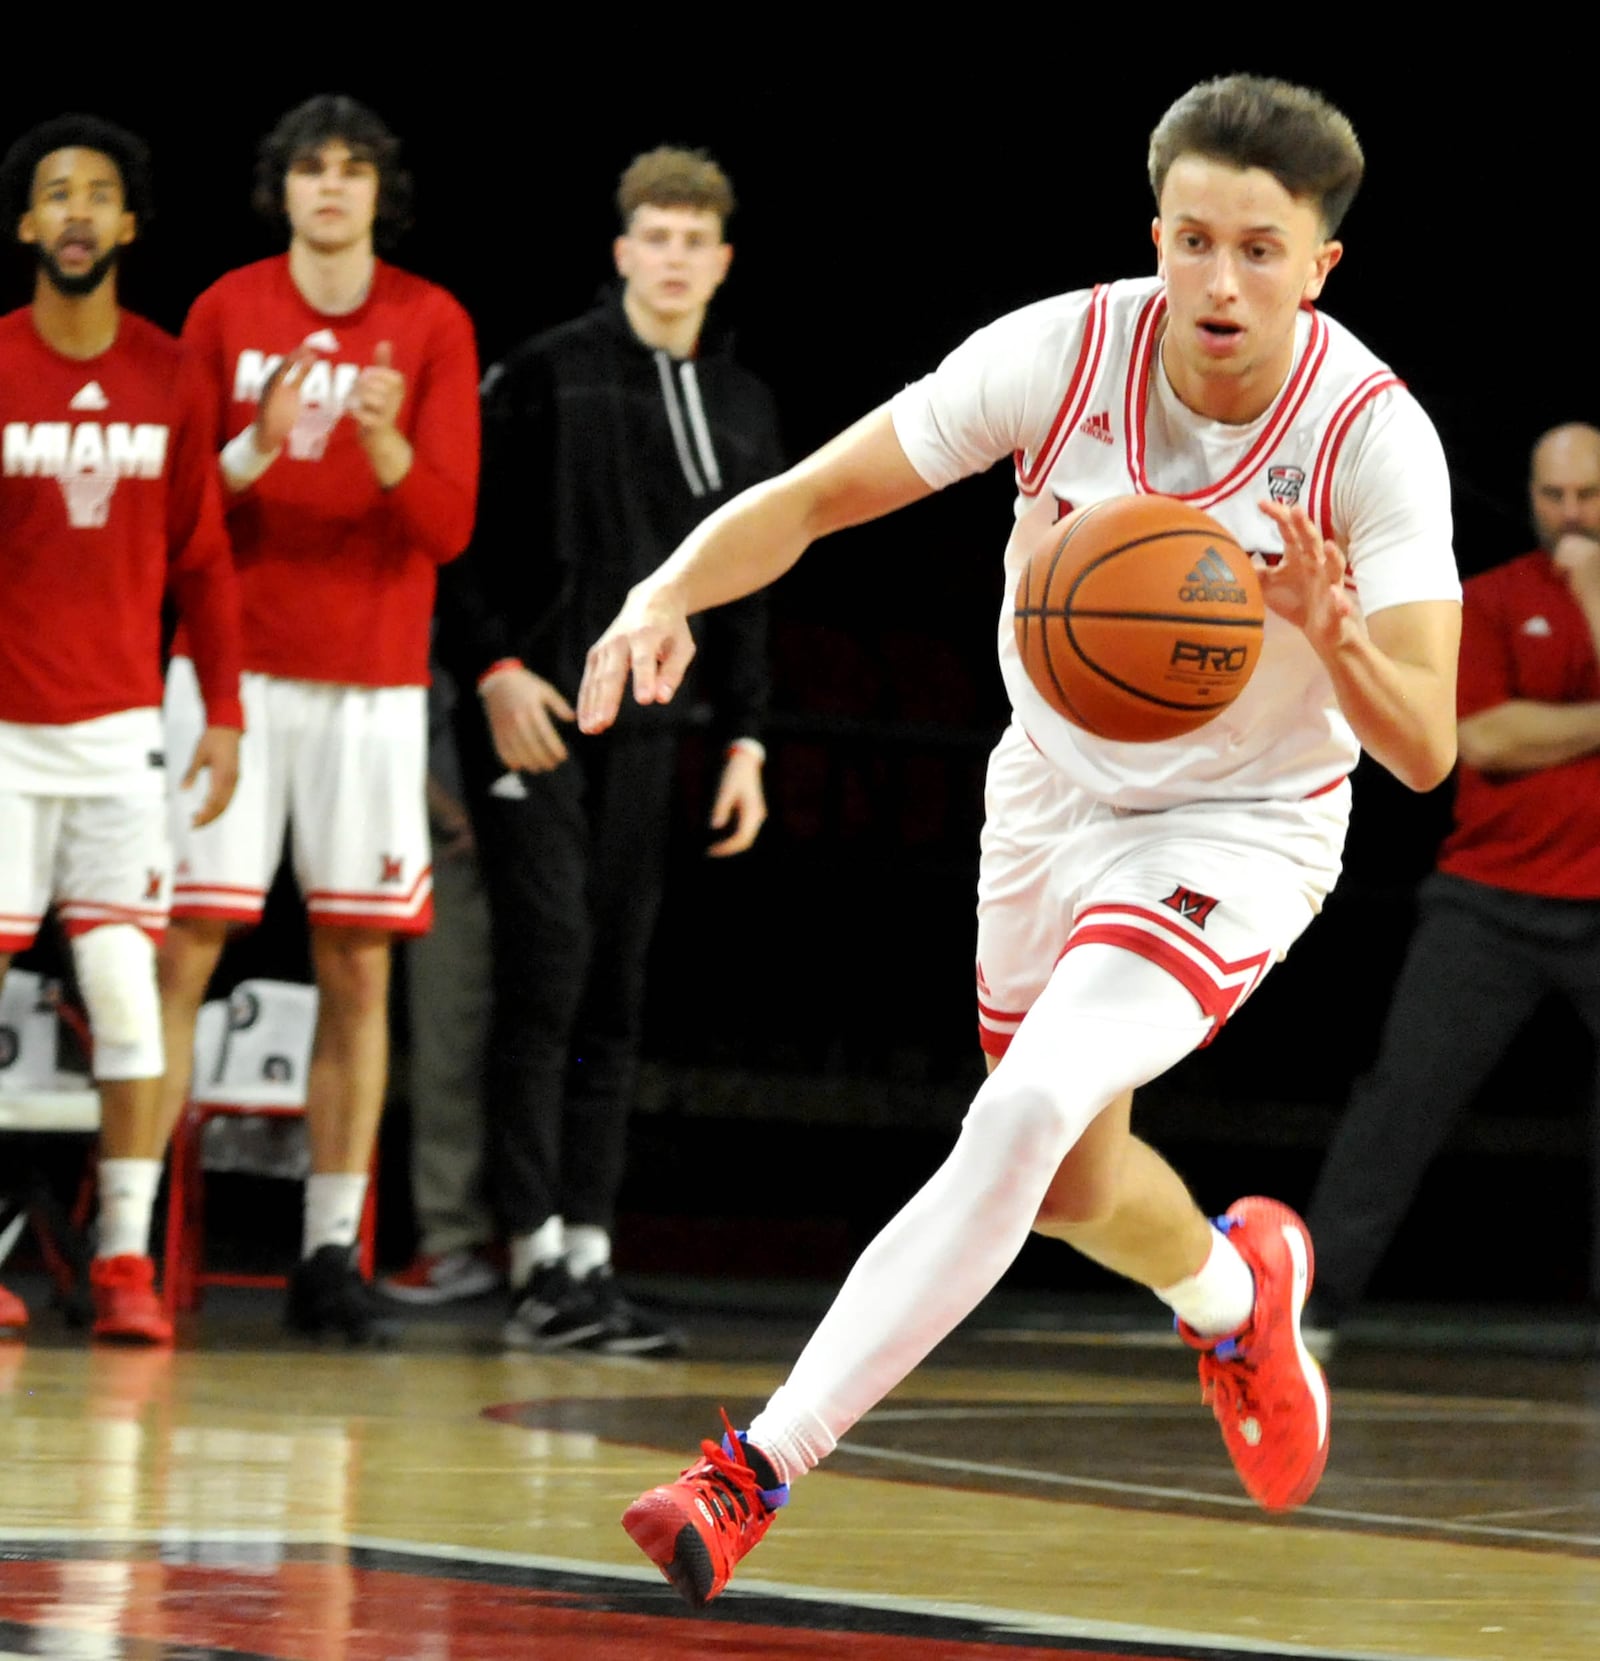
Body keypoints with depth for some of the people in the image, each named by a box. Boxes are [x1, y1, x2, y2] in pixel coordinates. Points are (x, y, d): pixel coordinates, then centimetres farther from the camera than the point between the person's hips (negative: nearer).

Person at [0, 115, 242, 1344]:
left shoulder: (170, 377, 5)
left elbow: (201, 558, 11)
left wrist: (223, 711, 5)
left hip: (121, 729, 2)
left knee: (125, 986, -4)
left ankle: (127, 1260, 2)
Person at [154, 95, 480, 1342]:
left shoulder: (432, 325, 3)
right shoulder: (227, 314, 4)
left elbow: (448, 525, -3)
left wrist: (386, 445, -23)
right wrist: (257, 448, -16)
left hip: (372, 685, 1)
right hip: (232, 669, 0)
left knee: (358, 967, 0)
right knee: (182, 950, -6)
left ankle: (333, 1251, 5)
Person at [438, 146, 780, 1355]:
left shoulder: (745, 409, 13)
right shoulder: (548, 375, -2)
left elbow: (745, 594, 17)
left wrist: (746, 742, 10)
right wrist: (494, 669, -14)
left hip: (644, 729, 5)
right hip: (530, 711, -5)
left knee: (616, 995, 4)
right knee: (549, 965, -11)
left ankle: (590, 1256, 7)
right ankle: (537, 1261, -10)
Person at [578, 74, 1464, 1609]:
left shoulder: (1375, 440, -24)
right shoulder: (1066, 351, -19)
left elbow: (1424, 751, -26)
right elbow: (807, 498, -16)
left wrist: (1334, 637, -47)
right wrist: (668, 591, -35)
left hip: (1240, 830, -4)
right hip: (1055, 790, 4)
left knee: (1028, 1112, -26)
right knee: (1069, 1186, 19)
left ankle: (758, 1472, -24)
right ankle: (1235, 1289, 55)